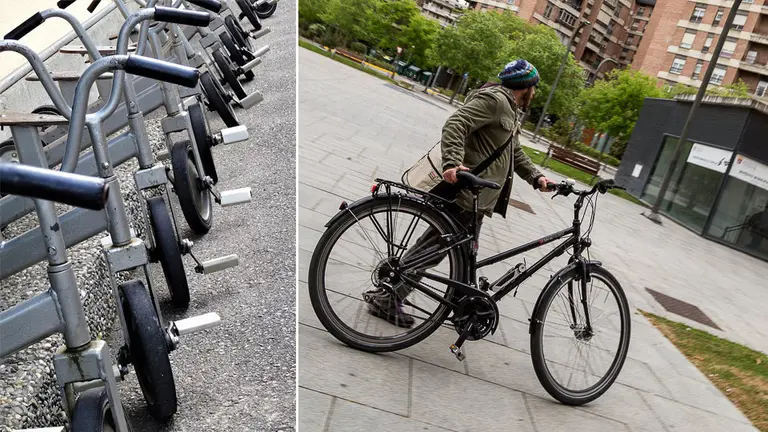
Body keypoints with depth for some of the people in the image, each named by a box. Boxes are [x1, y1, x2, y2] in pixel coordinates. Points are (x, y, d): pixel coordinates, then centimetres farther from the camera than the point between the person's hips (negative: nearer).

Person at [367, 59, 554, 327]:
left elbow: (516, 153, 25)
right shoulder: (494, 99, -11)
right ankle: (387, 300, 2)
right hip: (466, 191, -11)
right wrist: (452, 163, -38)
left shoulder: (512, 111, 23)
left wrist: (536, 177, 9)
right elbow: (455, 124, -24)